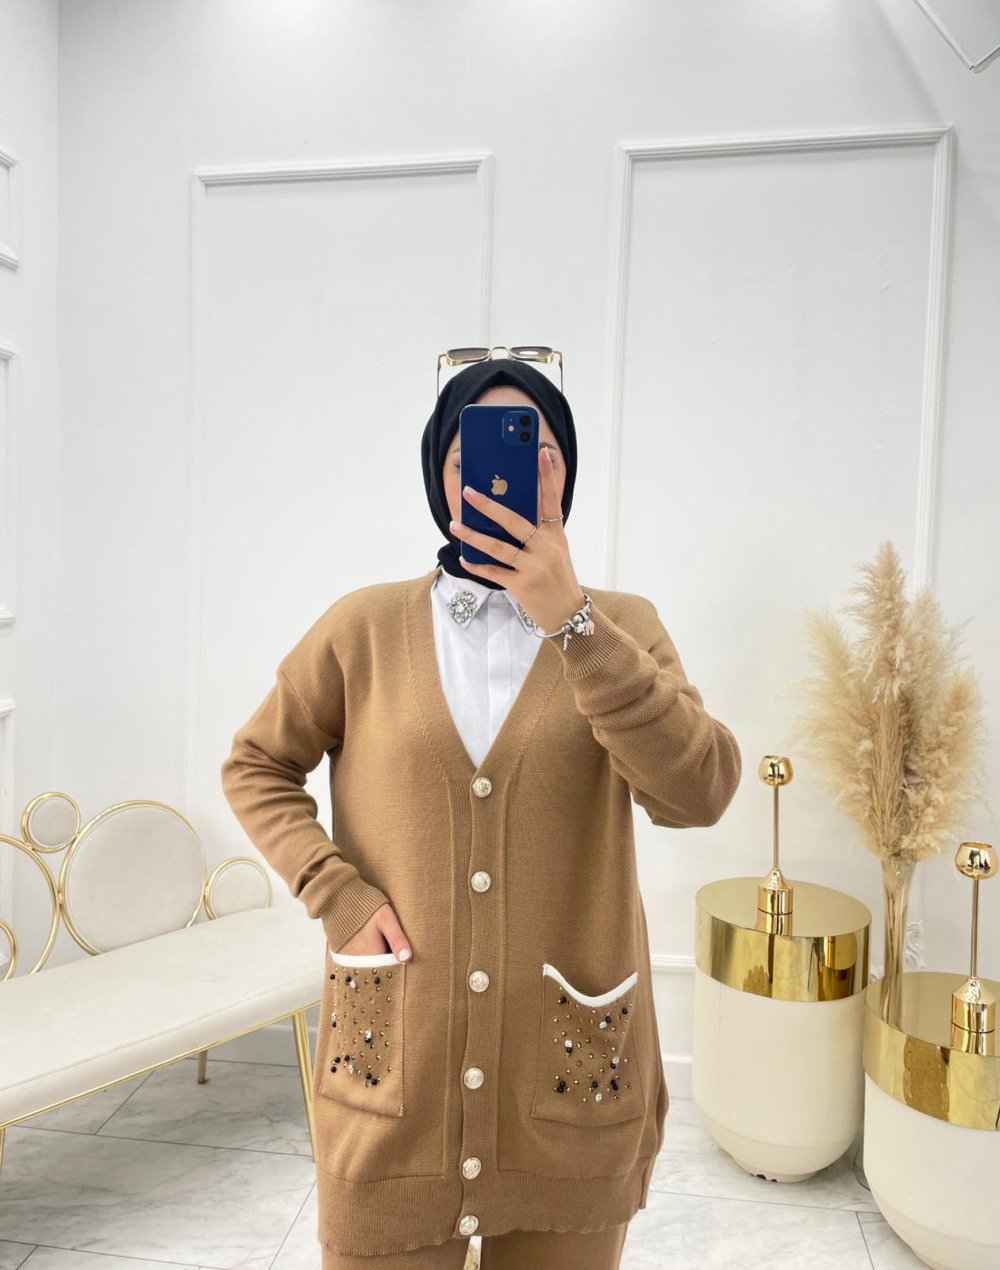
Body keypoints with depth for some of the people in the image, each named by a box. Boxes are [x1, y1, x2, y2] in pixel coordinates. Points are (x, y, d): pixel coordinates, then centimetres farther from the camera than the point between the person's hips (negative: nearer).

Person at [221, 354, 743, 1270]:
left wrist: (570, 619, -26)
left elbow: (698, 794, -18)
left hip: (566, 1071, 1)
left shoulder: (621, 625, -3)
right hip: (392, 1063, 0)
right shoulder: (365, 628, -2)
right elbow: (255, 764, 7)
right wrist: (336, 893, -8)